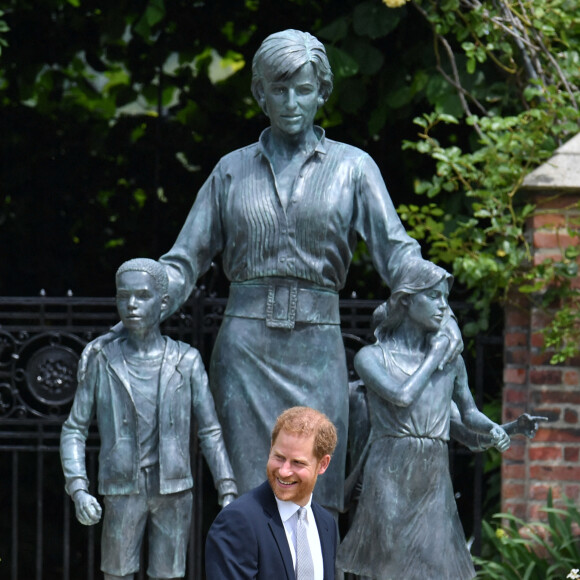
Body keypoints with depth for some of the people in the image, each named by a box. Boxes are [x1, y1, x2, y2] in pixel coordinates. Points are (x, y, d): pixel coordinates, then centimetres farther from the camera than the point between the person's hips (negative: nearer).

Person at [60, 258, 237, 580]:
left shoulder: (186, 361, 0)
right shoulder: (103, 363, 0)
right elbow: (74, 430, 3)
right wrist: (78, 490, -11)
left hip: (174, 492, 0)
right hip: (123, 492, 0)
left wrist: (228, 493, -4)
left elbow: (210, 432, 3)